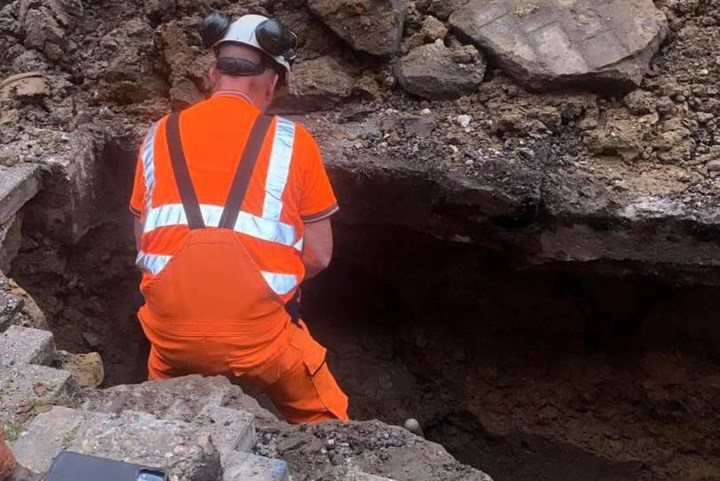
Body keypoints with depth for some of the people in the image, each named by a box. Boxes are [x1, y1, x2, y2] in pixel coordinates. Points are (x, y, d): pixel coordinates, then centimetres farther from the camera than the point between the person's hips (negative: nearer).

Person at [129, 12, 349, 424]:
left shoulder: (160, 136, 7)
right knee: (322, 420, 24)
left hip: (170, 326, 3)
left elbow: (145, 242, 12)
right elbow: (318, 255, 2)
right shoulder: (292, 140, -1)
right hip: (257, 331, -3)